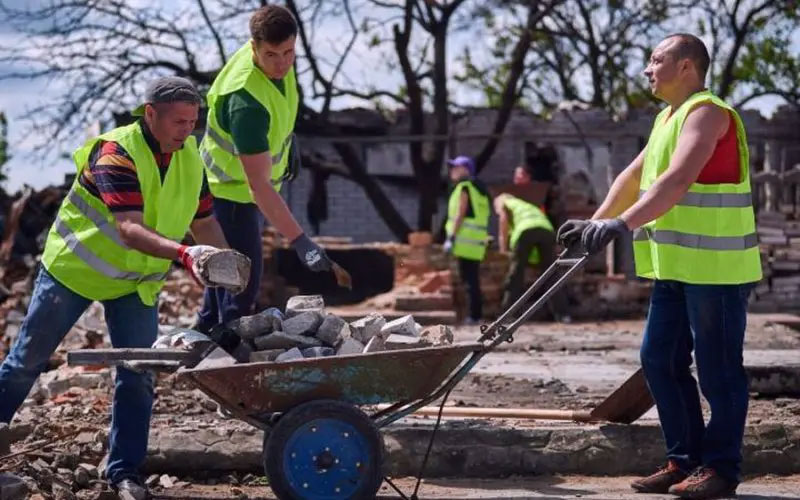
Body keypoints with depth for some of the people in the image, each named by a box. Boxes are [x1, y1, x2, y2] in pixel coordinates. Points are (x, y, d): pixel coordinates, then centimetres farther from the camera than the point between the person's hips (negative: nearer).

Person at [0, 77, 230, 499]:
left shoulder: (189, 157, -7)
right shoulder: (116, 154, -29)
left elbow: (203, 222, 3)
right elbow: (130, 229, -40)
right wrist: (183, 254, -54)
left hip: (137, 282, 5)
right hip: (73, 268, -5)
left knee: (137, 378, -1)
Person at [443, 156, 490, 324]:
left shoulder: (464, 188, -7)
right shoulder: (479, 189, 20)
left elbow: (460, 215, -15)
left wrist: (451, 237, -17)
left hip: (466, 240, -9)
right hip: (477, 240, 9)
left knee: (469, 280, -8)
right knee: (473, 279, 12)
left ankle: (474, 315, -10)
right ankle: (476, 314, 14)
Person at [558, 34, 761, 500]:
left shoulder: (707, 113, -14)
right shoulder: (669, 117, 17)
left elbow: (676, 181, -27)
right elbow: (634, 177, 22)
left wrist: (622, 223, -35)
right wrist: (596, 223, 14)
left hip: (716, 268, -10)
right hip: (677, 267, 10)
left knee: (718, 369, -3)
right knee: (661, 359, 10)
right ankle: (685, 460, 17)